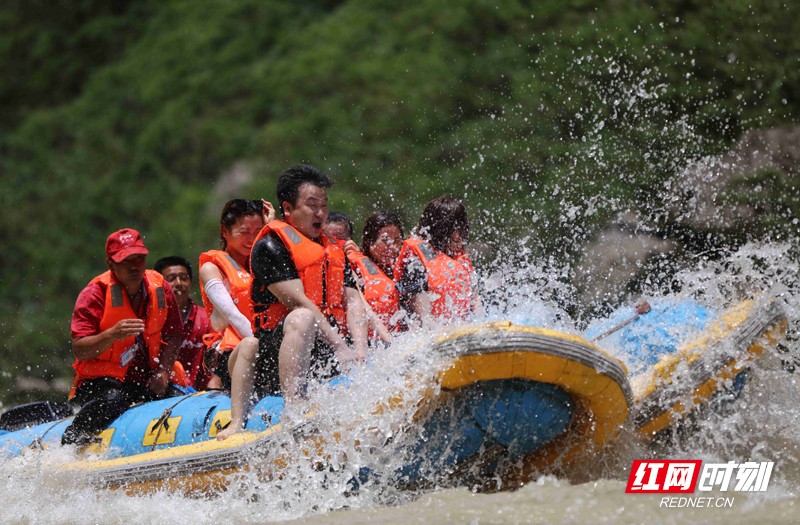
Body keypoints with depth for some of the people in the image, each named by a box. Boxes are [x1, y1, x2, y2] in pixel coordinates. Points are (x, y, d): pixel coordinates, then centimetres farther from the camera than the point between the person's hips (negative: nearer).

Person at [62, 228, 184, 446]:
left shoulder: (161, 289, 5)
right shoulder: (94, 294, -10)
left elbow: (172, 336, 12)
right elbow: (79, 350, -15)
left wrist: (163, 373, -5)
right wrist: (112, 334, -32)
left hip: (146, 381, 5)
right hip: (100, 381, -5)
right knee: (113, 400, -35)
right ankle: (71, 442, -19)